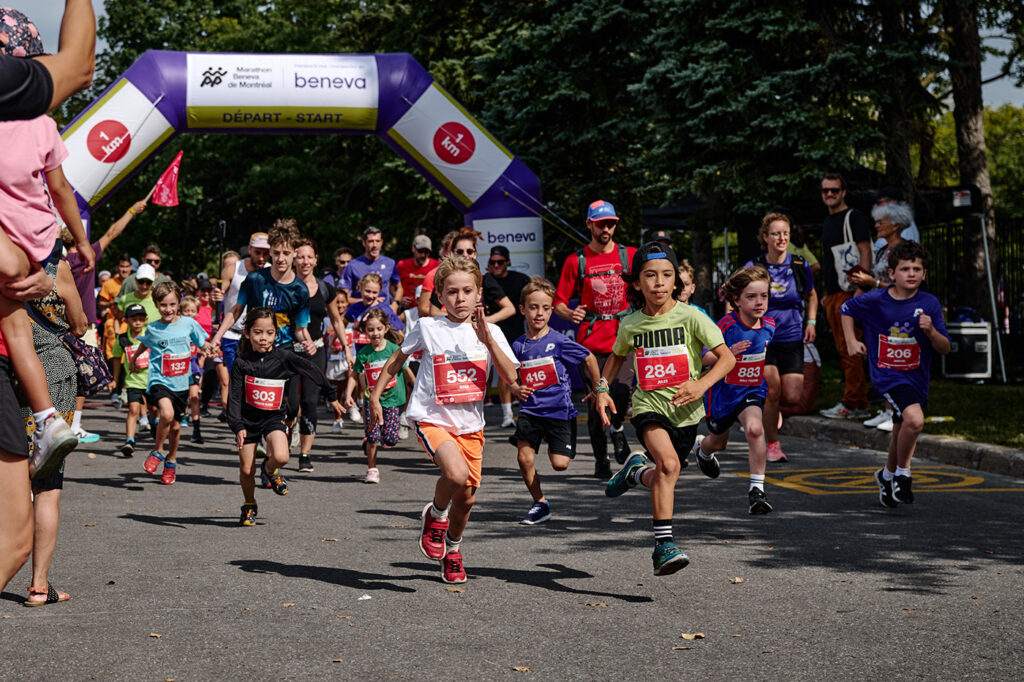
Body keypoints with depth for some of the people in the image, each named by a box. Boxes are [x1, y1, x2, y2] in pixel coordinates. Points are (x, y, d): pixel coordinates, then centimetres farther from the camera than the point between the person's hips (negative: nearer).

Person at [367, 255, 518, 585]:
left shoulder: (490, 332, 0)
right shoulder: (428, 327, -4)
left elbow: (511, 377, -11)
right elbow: (397, 359, 12)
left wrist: (487, 339, -20)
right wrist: (375, 395, 11)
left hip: (470, 424, 4)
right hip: (431, 418, -3)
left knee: (466, 497, 10)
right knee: (456, 474, -30)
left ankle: (452, 548, 40)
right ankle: (435, 514, 3)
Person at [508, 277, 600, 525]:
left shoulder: (558, 341, -7)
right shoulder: (518, 346, 4)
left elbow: (590, 358, 4)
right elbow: (511, 378, 17)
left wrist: (598, 390, 7)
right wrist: (516, 389, -5)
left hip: (560, 410, -3)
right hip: (530, 410, 3)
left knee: (560, 464, -10)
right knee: (524, 458, -10)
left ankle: (555, 446, 27)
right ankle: (540, 504, 11)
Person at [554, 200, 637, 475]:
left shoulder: (630, 255, 7)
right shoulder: (576, 261, 5)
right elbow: (559, 302, 8)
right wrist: (570, 313, -14)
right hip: (592, 340, 0)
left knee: (621, 390, -21)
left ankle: (617, 429, 12)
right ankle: (600, 459, 16)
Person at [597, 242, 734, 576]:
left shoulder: (689, 316, -9)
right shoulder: (630, 325, -1)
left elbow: (727, 357, -10)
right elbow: (617, 355, 21)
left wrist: (702, 385, -25)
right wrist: (602, 388, 9)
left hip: (685, 410, 1)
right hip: (649, 405, -1)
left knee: (661, 479, 14)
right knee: (668, 464, -28)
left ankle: (637, 471, 50)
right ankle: (664, 545, -24)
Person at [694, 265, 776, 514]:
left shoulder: (769, 326, -8)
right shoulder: (727, 324, -21)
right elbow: (703, 357, -20)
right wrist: (728, 353, -39)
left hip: (752, 391, 1)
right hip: (724, 391, -1)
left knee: (755, 429, -29)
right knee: (718, 443, 21)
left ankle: (757, 489, -21)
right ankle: (701, 448, 61)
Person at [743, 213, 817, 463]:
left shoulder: (800, 265, 2)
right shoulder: (753, 268, -5)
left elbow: (811, 296, 20)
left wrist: (811, 322, 8)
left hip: (792, 339, 2)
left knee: (792, 397, -6)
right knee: (772, 389, -14)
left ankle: (768, 408, 31)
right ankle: (773, 444, 5)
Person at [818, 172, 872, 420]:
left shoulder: (854, 217, -5)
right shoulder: (828, 220, 21)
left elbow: (865, 252, -12)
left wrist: (860, 288, -21)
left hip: (848, 292, -9)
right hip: (832, 294, 9)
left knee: (849, 349, -10)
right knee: (843, 350, 8)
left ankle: (852, 404, -8)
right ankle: (860, 404, 12)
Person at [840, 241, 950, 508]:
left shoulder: (930, 304, -7)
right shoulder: (875, 300, -10)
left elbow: (945, 349, -5)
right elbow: (846, 309, 11)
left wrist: (931, 331, -23)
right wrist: (851, 341, 1)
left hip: (917, 376, 4)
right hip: (887, 374, -4)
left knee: (902, 431, 19)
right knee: (914, 419, -27)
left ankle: (887, 475, 48)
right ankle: (903, 473, -4)